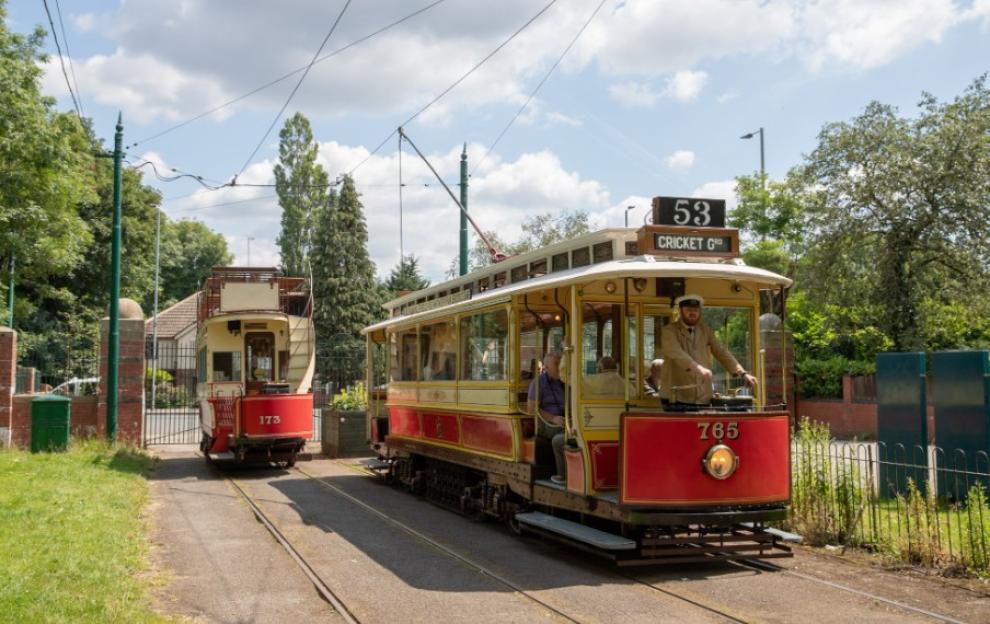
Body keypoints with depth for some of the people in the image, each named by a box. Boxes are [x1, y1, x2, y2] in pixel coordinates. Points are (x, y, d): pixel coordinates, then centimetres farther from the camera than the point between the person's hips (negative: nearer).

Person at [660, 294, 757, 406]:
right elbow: (676, 353, -20)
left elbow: (722, 353, 9)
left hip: (703, 398, 4)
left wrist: (742, 373, -4)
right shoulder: (670, 331, -3)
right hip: (676, 397, -4)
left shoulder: (706, 331, 13)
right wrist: (698, 368, -34)